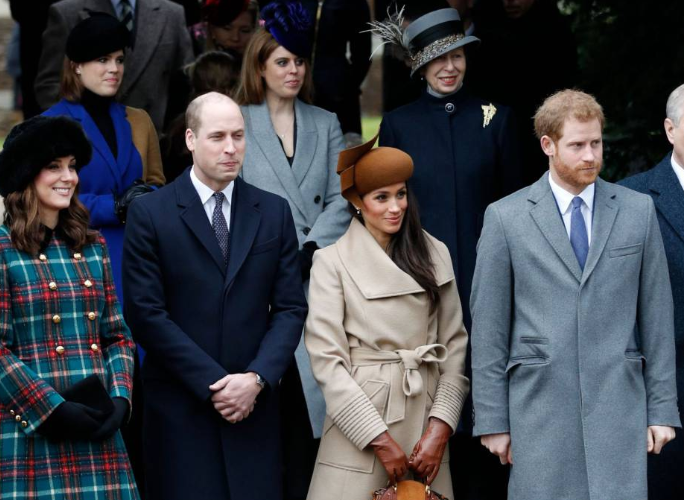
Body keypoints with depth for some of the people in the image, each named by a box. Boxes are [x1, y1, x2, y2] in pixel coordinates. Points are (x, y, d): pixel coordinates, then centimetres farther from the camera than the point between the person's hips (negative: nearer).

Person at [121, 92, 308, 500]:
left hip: (254, 406, 3)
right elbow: (146, 313, -7)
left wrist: (257, 378, -10)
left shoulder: (274, 212, 9)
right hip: (180, 408, -2)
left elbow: (291, 308, 5)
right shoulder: (150, 214, -1)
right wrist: (213, 385, -12)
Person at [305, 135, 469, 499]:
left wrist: (440, 428, -5)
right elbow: (326, 359, -8)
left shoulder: (434, 255, 8)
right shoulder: (332, 262, -3)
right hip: (358, 420, -3)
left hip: (425, 412, 3)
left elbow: (455, 345, 6)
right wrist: (380, 440, -11)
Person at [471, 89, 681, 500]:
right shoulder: (506, 217, 2)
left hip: (618, 404, 1)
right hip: (540, 408, -1)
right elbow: (489, 328, 3)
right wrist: (492, 420, 0)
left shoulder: (637, 210, 7)